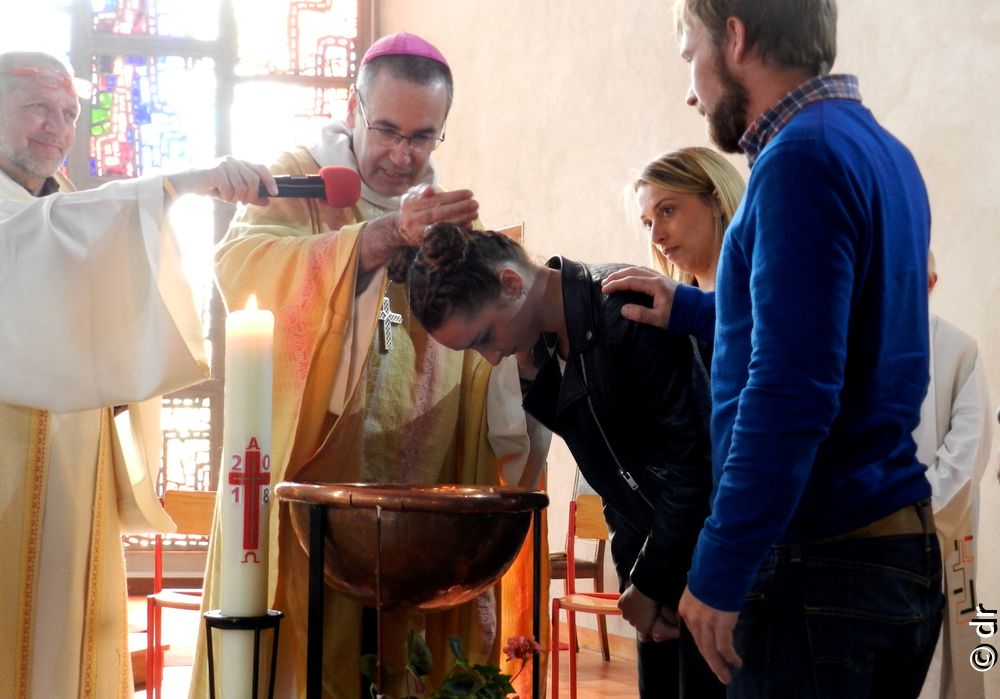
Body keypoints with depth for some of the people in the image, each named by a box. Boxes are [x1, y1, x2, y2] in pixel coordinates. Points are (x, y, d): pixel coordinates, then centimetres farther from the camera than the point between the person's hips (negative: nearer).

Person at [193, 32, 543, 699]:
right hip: (310, 487, -3)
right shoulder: (297, 184, 1)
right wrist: (385, 234, -32)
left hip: (422, 506, 4)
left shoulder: (450, 219, 15)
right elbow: (240, 270, -21)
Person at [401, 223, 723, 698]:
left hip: (701, 547, -8)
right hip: (648, 552, 8)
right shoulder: (543, 345, 5)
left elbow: (693, 456, -20)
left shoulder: (626, 310, -20)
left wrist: (651, 582, -12)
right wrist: (633, 575, 1)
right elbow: (613, 471, 10)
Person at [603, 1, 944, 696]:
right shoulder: (882, 151, 12)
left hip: (822, 567, -9)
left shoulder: (803, 156, -16)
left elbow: (790, 390, -23)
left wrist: (719, 574, -19)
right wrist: (687, 309, 35)